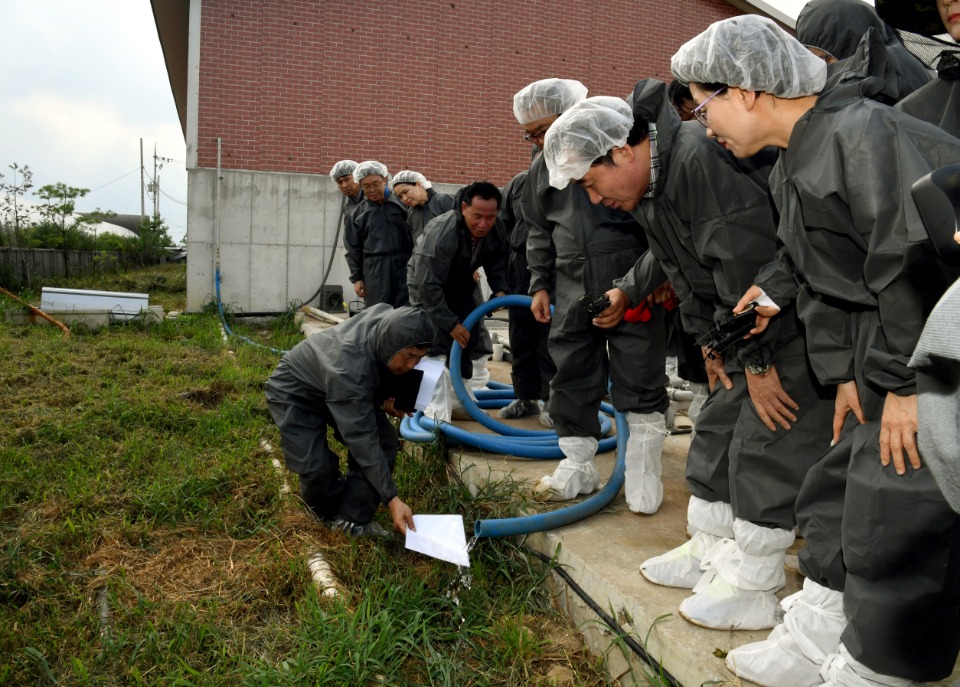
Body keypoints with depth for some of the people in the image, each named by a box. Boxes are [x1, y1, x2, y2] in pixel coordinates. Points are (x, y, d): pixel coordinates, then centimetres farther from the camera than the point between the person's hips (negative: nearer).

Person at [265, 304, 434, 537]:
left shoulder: (390, 321, -22)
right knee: (317, 468, -21)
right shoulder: (349, 368, -44)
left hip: (337, 386, 7)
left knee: (385, 440, -11)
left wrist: (385, 397, -13)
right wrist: (392, 499, -40)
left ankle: (353, 519, 0)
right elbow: (362, 439, -41)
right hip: (295, 393, -7)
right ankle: (330, 513, 12)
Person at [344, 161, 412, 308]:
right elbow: (353, 249, 12)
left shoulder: (401, 203, 4)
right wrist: (356, 278, 6)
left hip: (403, 266, -1)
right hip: (374, 270, 1)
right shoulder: (358, 213, 9)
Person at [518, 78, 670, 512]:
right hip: (574, 291, 6)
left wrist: (657, 279, -8)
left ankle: (643, 475, 16)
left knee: (640, 382, 1)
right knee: (571, 379, 8)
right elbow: (539, 232, 23)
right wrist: (540, 284, 16)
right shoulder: (541, 168, 13)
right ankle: (577, 468, 23)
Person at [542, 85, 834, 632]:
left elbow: (749, 265, -28)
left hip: (791, 325, -10)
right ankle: (711, 552, 29)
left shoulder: (701, 158, -27)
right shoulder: (648, 190, 6)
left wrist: (757, 362, -21)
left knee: (765, 447, -6)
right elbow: (685, 274, 15)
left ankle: (753, 590, 8)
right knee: (718, 431, 14)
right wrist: (711, 342, 10)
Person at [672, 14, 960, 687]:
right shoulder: (794, 164, 11)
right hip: (889, 359, 10)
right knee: (837, 495, 15)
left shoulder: (863, 134, -19)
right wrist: (847, 371, 8)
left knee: (894, 525, -4)